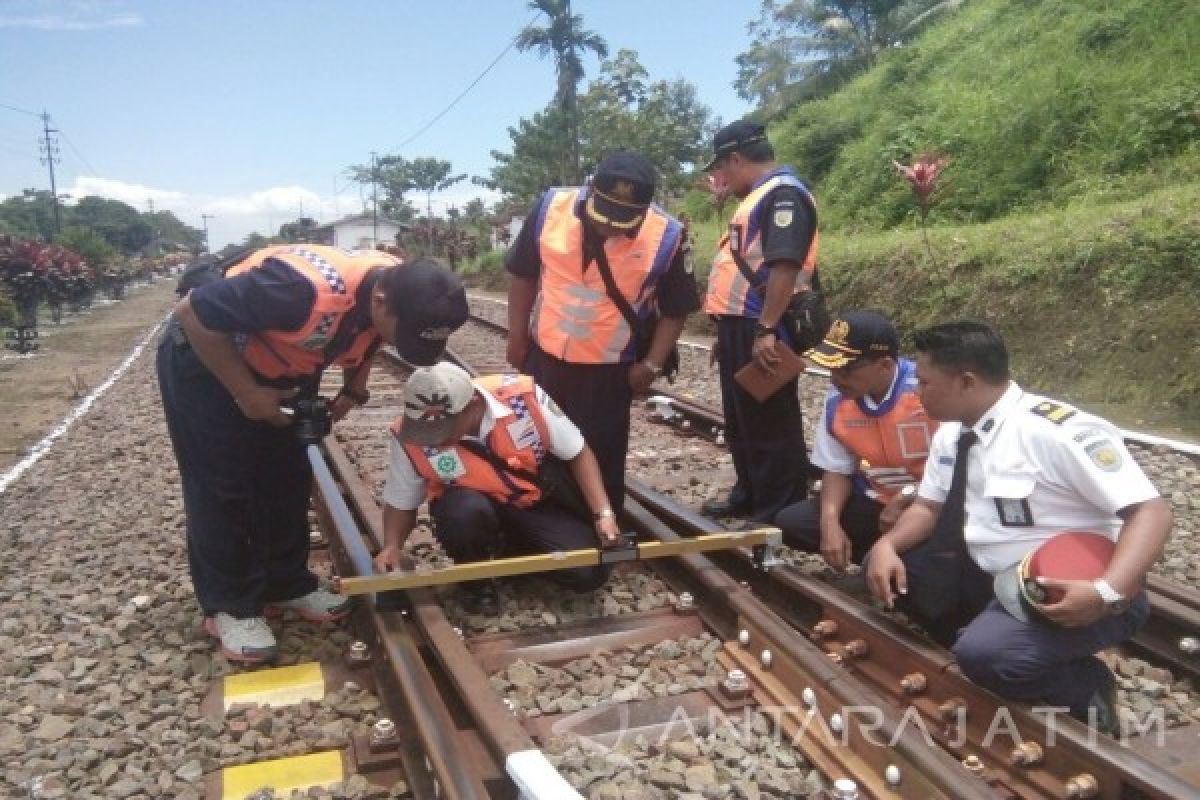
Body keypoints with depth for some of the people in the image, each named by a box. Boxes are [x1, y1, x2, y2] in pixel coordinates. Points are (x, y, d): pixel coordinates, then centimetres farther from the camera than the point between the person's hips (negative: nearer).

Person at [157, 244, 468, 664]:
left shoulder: (401, 291, -17)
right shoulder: (306, 290, -42)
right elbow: (193, 313, -31)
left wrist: (354, 387, -5)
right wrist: (247, 394, -24)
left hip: (282, 366, 7)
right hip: (206, 356, -7)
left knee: (288, 477, 10)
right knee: (223, 486, -3)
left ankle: (287, 584, 24)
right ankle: (229, 606, 11)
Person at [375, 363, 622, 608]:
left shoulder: (524, 397, -27)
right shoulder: (409, 436, -23)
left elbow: (579, 454, -13)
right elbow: (401, 503, -5)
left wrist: (603, 514, -20)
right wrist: (392, 546, -23)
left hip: (535, 502, 1)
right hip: (468, 506, -1)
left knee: (590, 573, -16)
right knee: (465, 512, -37)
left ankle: (517, 548, 13)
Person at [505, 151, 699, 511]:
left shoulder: (665, 236, -17)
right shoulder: (551, 208, -13)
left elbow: (675, 310, -4)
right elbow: (523, 276, 1)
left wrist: (651, 365, -9)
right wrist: (517, 338, 3)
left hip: (609, 370, -3)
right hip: (543, 356, 3)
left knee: (601, 458, 6)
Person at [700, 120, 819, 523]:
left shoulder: (784, 194, -14)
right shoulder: (761, 196, 19)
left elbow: (785, 265, -25)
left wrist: (766, 330, -28)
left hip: (760, 331, -10)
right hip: (741, 327, 11)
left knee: (770, 425, -2)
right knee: (741, 420, 19)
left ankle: (780, 513, 7)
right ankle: (749, 494, 33)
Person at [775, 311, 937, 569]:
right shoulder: (838, 399, -6)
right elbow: (837, 469, 3)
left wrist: (907, 500, -24)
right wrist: (830, 522, -13)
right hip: (874, 502, 6)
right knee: (790, 523, -8)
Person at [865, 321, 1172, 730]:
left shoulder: (1057, 431, -26)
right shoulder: (952, 432, -1)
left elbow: (1151, 512, -26)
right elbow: (928, 506, 9)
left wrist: (1108, 595, -39)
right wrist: (887, 545, -11)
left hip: (1073, 593, -7)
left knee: (985, 655, -32)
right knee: (887, 567, -1)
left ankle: (1086, 686, -1)